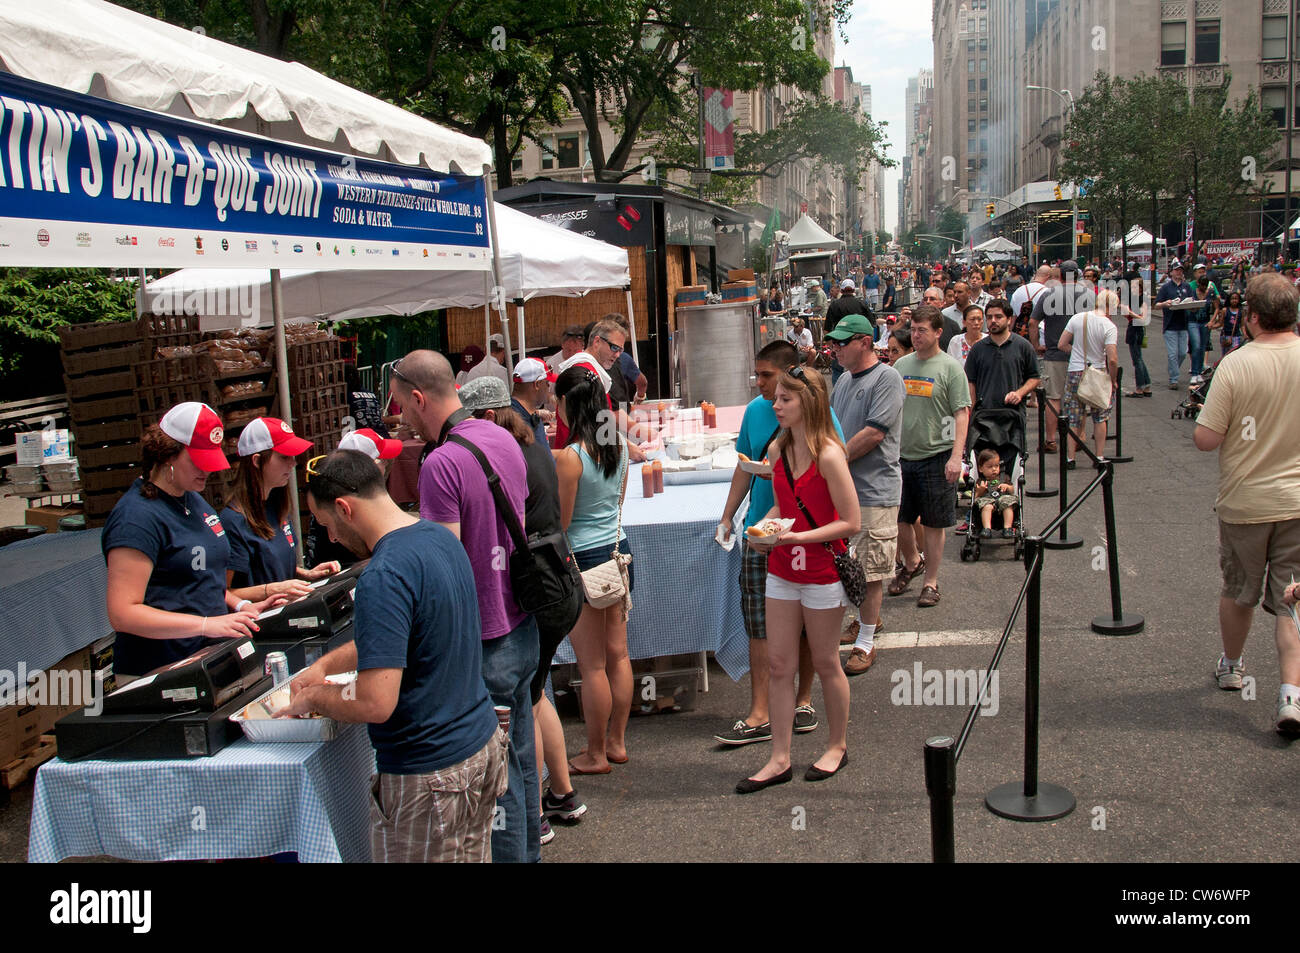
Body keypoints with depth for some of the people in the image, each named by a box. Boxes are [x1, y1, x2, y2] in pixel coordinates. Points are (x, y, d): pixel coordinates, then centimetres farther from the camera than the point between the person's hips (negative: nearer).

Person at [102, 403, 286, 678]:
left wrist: (241, 606, 7)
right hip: (155, 673, -8)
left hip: (209, 660, 8)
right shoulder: (136, 516, -16)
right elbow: (123, 614, -22)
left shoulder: (195, 501, 12)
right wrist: (207, 624, -26)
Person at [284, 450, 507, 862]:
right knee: (472, 857, 20)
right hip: (482, 744, 9)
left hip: (428, 775, -9)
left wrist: (314, 697, -9)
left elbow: (375, 704, -28)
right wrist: (325, 664, 22)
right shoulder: (439, 536, 4)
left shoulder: (383, 578, -26)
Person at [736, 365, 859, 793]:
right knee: (780, 664, 7)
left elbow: (850, 522, -16)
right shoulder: (778, 449, 4)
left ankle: (837, 746, 30)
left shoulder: (828, 455, -18)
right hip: (782, 569, 7)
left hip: (821, 570, -6)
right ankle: (779, 760, 15)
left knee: (825, 662, 9)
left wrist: (797, 537, -22)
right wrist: (764, 525, -3)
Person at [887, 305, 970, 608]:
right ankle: (912, 563, 35)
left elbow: (962, 414, -11)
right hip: (902, 455, 5)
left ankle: (931, 582, 16)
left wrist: (956, 456, -20)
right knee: (896, 518, 10)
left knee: (933, 524, 4)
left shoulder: (950, 368, -6)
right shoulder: (901, 365, 8)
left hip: (936, 457, -5)